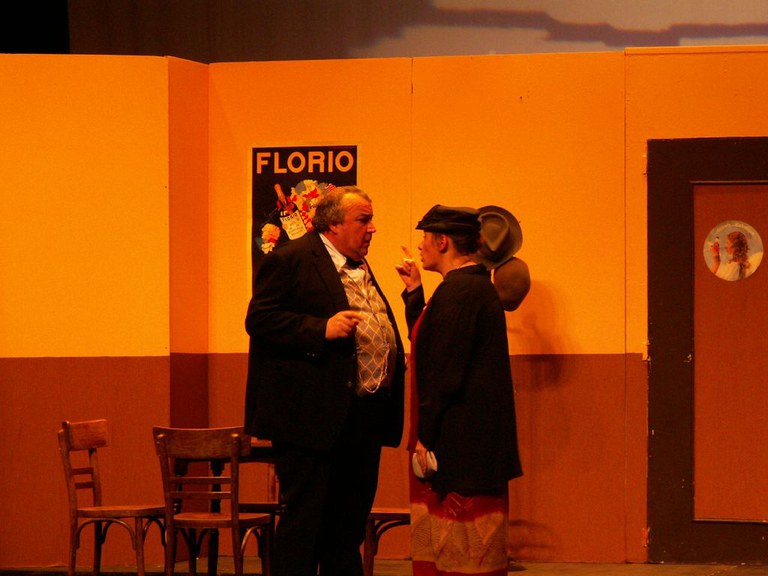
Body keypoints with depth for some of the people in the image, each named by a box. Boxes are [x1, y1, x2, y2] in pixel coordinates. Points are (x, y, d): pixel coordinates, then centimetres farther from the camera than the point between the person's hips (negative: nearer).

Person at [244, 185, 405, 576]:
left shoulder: (360, 266, 20)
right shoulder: (288, 261, -8)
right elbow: (259, 319, -17)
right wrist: (322, 329, -25)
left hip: (364, 414, 9)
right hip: (314, 416, -9)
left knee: (349, 520, 14)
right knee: (304, 517, -6)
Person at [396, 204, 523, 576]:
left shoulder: (457, 291, -18)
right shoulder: (477, 286, 15)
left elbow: (445, 373, -22)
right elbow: (428, 344, 23)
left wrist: (425, 437, -18)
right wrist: (414, 292, 20)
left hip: (459, 443, -11)